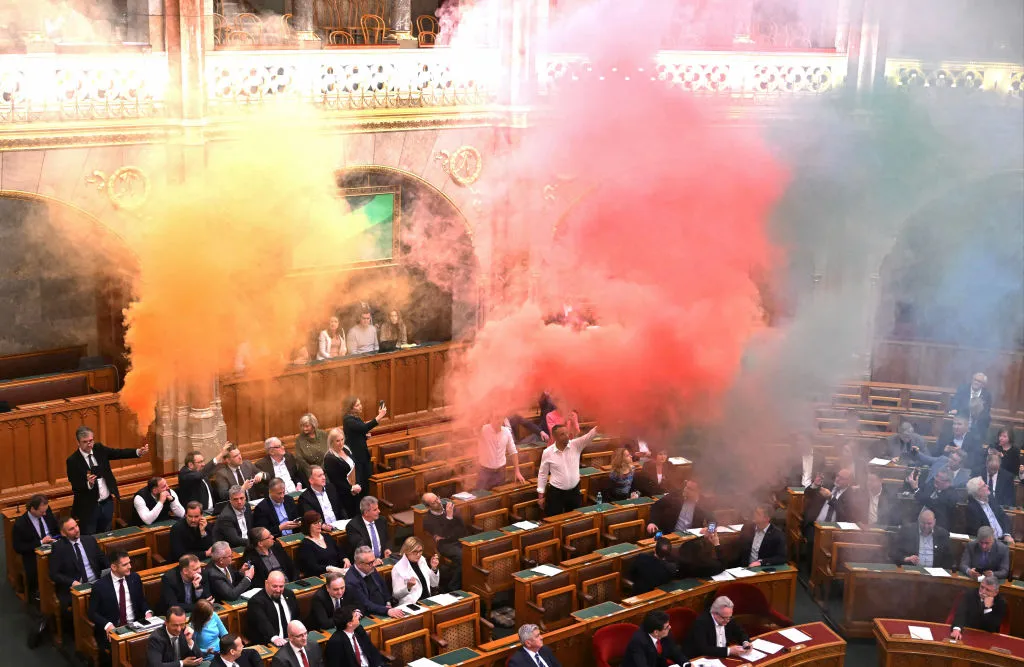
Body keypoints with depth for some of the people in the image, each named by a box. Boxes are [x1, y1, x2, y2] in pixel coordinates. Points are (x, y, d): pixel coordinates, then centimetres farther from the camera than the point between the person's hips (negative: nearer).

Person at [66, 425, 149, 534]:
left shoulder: (99, 449, 0)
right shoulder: (73, 461, -14)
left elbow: (119, 453, -7)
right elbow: (75, 488, -16)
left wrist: (139, 452, -22)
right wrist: (88, 483, -35)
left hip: (107, 503, 5)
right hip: (89, 507, -5)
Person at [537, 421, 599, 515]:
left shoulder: (576, 445, -8)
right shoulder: (547, 452, -9)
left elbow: (589, 436, -24)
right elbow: (542, 474, 0)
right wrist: (541, 495, 0)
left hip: (574, 491, 2)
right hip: (556, 493, -2)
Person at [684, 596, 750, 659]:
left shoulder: (728, 619, -3)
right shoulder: (701, 622, -21)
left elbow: (741, 632, 12)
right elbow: (702, 649, -29)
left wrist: (745, 642, -10)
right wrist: (729, 650, -30)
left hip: (721, 658, 7)